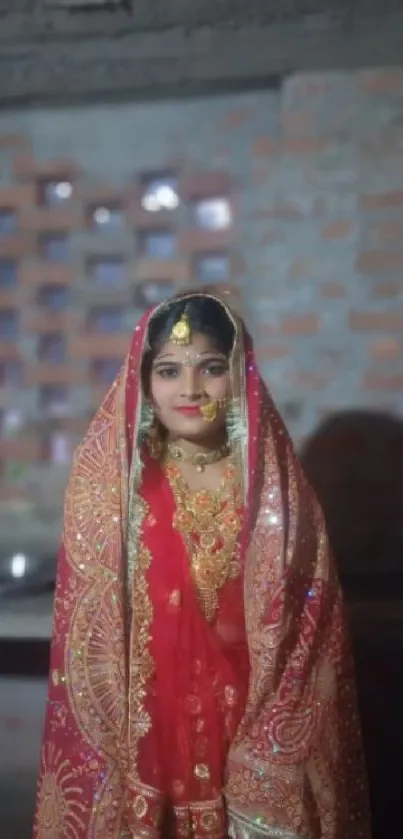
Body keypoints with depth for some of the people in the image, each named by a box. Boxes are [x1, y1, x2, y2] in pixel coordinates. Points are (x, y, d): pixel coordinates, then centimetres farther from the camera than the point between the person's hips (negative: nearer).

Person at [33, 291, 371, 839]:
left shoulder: (276, 488, -7)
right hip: (143, 728, 0)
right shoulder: (109, 482, -6)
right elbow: (87, 636, -4)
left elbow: (302, 637, -6)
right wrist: (115, 749, -8)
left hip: (251, 725, 0)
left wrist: (267, 778, -10)